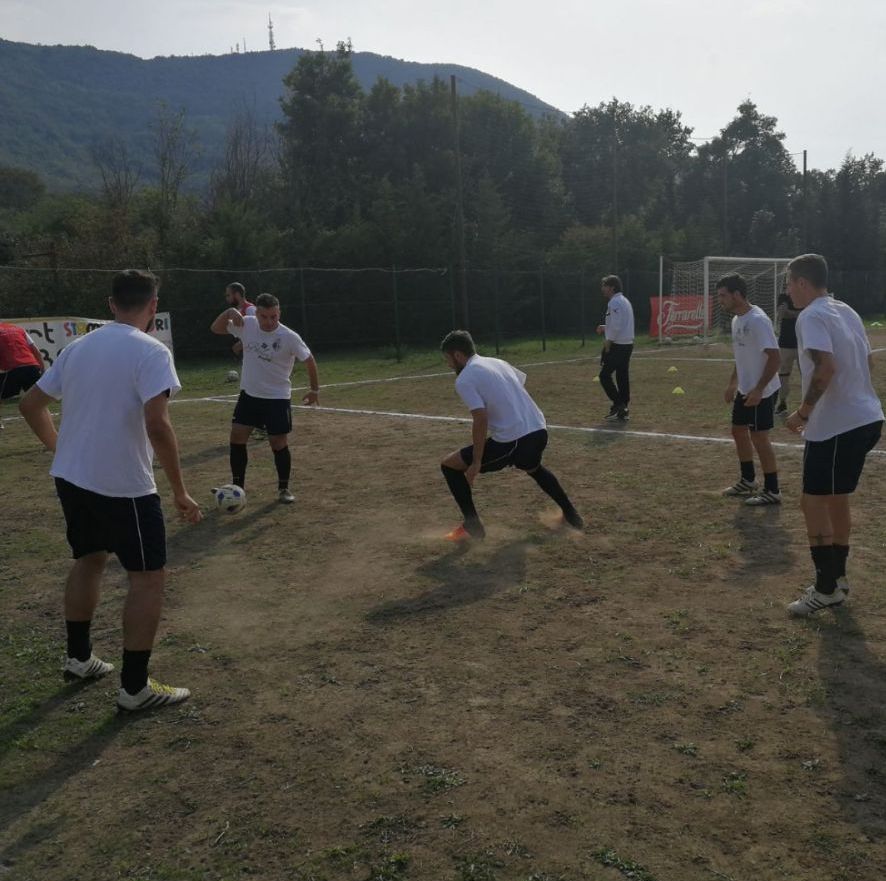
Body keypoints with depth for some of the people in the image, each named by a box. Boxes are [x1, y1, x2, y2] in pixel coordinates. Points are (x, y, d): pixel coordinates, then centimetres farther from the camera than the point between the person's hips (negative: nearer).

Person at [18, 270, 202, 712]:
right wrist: (180, 491, -18)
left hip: (70, 478, 8)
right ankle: (135, 688, 8)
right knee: (148, 577, 3)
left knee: (89, 558, 26)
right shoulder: (150, 351, -15)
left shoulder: (77, 346, 7)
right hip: (124, 487, -7)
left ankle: (78, 658, 38)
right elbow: (157, 424, -25)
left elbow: (30, 404, 14)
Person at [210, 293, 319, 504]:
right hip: (249, 395, 4)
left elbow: (309, 360, -5)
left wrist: (315, 389, 0)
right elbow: (216, 328, 4)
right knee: (237, 438, 0)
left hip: (277, 398, -4)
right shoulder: (246, 324, -6)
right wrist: (230, 312, -14)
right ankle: (237, 486, 13)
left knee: (279, 444, -2)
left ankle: (284, 489, 17)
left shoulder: (289, 337, -17)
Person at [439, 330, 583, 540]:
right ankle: (570, 514, 44)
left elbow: (481, 419, -17)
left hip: (513, 441, -8)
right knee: (534, 468, 43)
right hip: (539, 432, 8)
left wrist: (476, 463, -13)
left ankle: (472, 526, 10)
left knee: (449, 465, 7)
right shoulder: (497, 362, 17)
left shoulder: (464, 379, -7)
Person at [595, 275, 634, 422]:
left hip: (617, 346, -9)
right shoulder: (624, 301, 16)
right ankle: (623, 411, 12)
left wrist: (608, 341, -12)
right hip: (627, 344, 9)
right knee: (622, 377, 10)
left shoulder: (615, 302, -15)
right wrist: (605, 327, 15)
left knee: (605, 375, -2)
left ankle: (618, 405, -5)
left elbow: (617, 326, -22)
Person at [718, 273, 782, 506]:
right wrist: (733, 384, 19)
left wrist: (758, 390, -26)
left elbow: (774, 358, -23)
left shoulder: (758, 320, -21)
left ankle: (772, 491, 8)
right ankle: (748, 481, 33)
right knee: (739, 431, 17)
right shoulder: (736, 320, 9)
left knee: (759, 437, -4)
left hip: (761, 392, -10)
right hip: (744, 390, 10)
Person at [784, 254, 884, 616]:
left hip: (835, 426, -9)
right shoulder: (846, 311, 14)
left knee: (813, 502, -1)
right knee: (836, 498, 19)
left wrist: (803, 413, -18)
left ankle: (826, 588, 4)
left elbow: (825, 367, -27)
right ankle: (836, 577, 28)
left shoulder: (812, 317, -14)